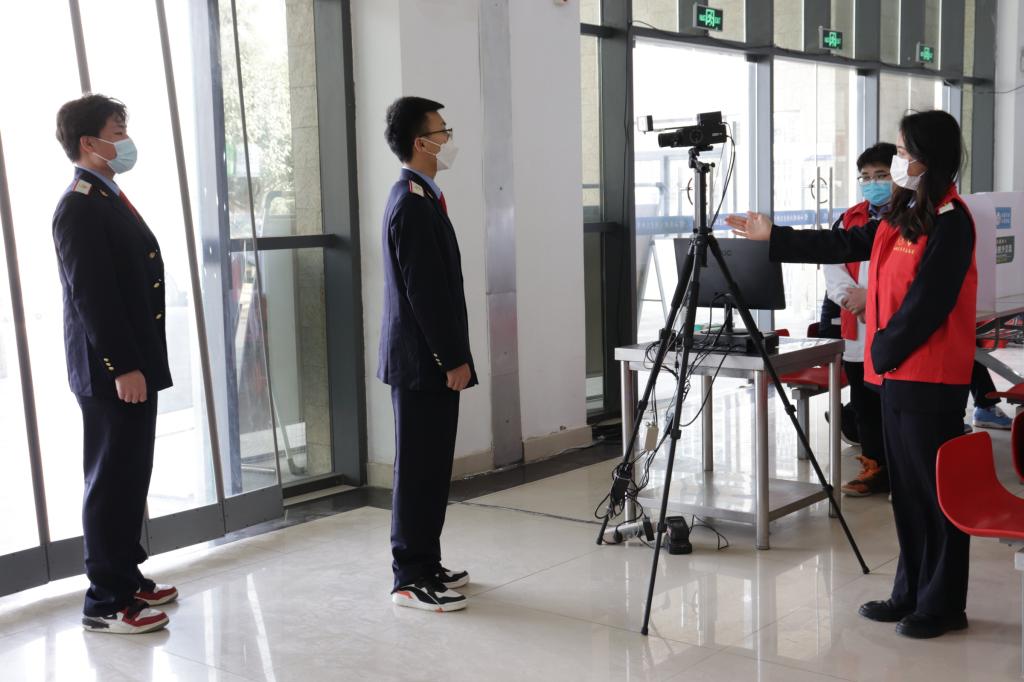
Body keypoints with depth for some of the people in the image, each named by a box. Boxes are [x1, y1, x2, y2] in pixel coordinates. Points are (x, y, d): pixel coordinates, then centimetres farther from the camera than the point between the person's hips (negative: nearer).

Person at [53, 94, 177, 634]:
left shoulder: (110, 199, 16)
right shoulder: (79, 208, -15)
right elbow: (91, 296, -21)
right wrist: (122, 367, -22)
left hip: (135, 364, 10)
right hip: (111, 372, -10)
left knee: (131, 478, 16)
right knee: (112, 482, -3)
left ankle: (128, 578, 27)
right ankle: (106, 602, 6)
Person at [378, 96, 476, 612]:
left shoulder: (417, 196, 15)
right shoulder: (412, 204, -17)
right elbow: (425, 292, -20)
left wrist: (453, 355, 20)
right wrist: (454, 359, -16)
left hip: (427, 357, 10)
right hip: (423, 358, -10)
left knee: (430, 466, 15)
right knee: (419, 468, -4)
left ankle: (424, 565, 24)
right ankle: (410, 579, 4)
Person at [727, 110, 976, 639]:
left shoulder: (950, 222, -13)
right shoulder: (902, 215, 13)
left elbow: (926, 302, -18)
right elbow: (844, 245, 18)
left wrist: (885, 348, -9)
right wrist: (772, 238, 18)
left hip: (930, 377, -9)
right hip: (896, 371, 9)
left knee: (934, 488, 0)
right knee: (907, 487, 13)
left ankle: (943, 605, 10)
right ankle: (911, 594, 22)